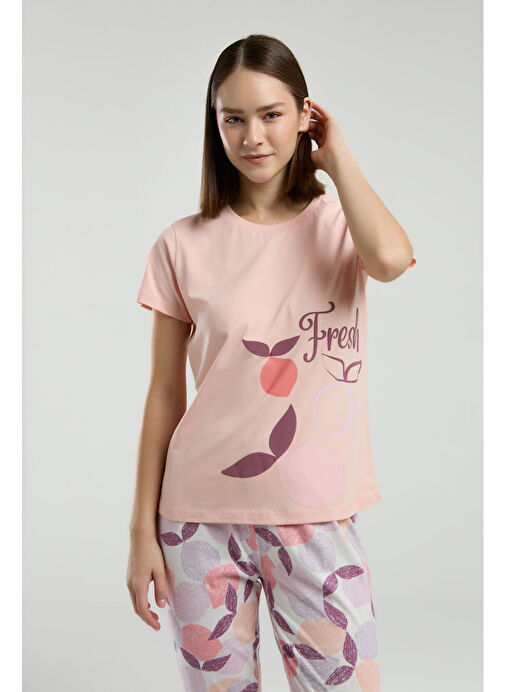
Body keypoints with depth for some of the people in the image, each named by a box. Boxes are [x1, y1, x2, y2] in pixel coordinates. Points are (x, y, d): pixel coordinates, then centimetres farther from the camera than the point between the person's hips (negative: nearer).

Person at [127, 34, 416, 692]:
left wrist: (337, 155, -7)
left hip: (316, 514, 0)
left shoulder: (340, 225, 3)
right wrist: (143, 531, 3)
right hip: (201, 513, 0)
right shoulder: (183, 245, 2)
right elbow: (165, 396, 4)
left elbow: (390, 258, -23)